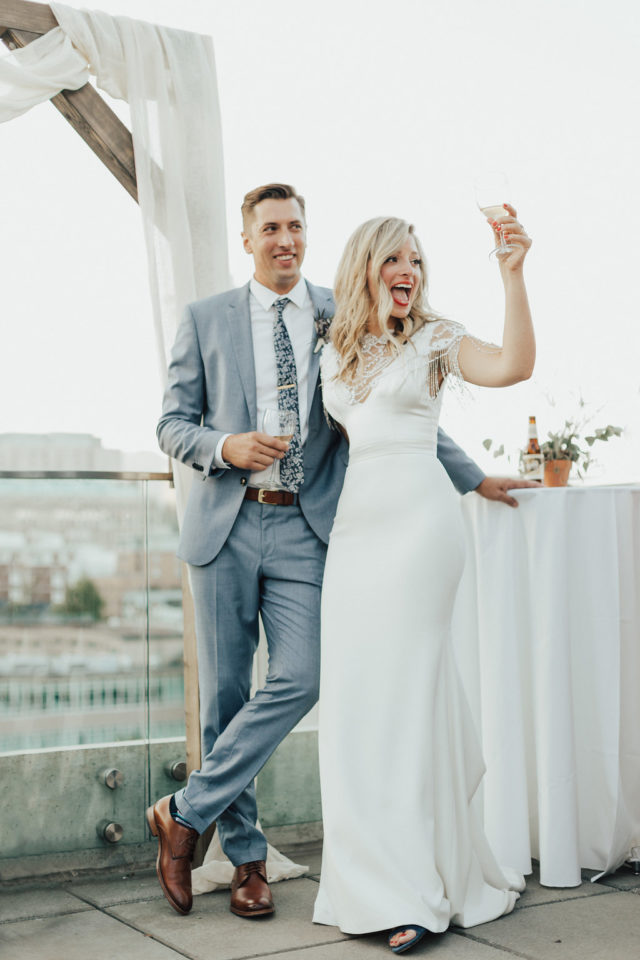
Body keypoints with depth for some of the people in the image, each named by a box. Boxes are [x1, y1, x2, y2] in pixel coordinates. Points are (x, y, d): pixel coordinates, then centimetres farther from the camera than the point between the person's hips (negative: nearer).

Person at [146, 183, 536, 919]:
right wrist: (225, 447, -13)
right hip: (227, 525, 0)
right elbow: (172, 425, 7)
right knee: (226, 693, 3)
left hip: (305, 527, 1)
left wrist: (471, 477, 15)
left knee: (299, 681, -12)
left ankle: (185, 814, 6)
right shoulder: (205, 320, 7)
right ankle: (246, 858, 19)